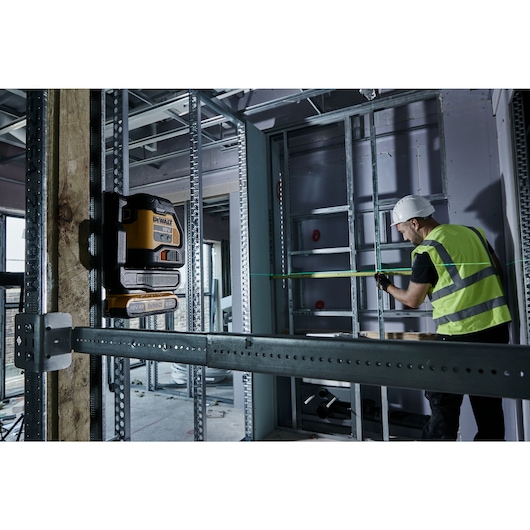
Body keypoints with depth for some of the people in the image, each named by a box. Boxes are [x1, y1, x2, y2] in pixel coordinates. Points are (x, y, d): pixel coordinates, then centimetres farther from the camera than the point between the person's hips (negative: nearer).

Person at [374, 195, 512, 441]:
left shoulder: (427, 251, -13)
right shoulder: (473, 232, 8)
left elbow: (412, 300, -5)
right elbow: (498, 274, 14)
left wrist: (386, 286, 11)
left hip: (461, 334, -7)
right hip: (497, 327, 7)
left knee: (443, 401, 8)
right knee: (488, 400, 17)